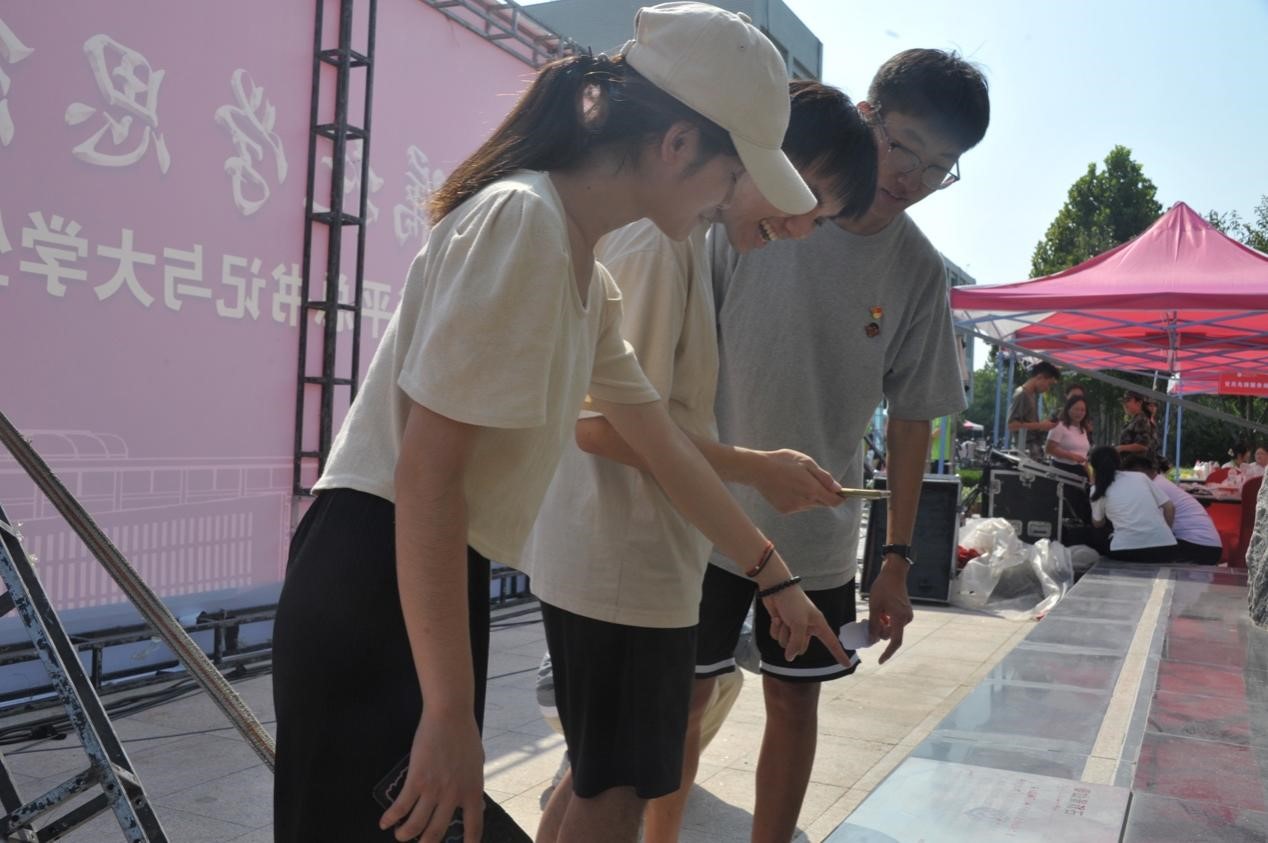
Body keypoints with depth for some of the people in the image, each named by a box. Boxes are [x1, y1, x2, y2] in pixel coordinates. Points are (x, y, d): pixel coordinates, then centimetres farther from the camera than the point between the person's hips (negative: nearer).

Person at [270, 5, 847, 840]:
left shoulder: (585, 268, 11)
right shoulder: (523, 221, -18)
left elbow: (664, 443, 20)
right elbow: (426, 473, -22)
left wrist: (774, 574, 27)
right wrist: (450, 713, -19)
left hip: (438, 583, 9)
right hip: (375, 592, -9)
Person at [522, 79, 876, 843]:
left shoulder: (682, 233, 13)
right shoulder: (661, 233, -17)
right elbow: (604, 423, -23)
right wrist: (756, 469, -16)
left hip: (618, 558, 10)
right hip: (627, 568, -10)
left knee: (596, 779, 22)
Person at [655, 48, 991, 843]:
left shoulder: (920, 273, -1)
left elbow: (912, 419, 5)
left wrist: (897, 560, 4)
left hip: (820, 537, 3)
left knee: (795, 704, 13)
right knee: (683, 699, 6)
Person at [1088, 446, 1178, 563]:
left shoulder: (1099, 489, 12)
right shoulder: (1140, 476, 18)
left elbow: (1098, 523, 25)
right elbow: (1170, 507, 14)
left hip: (1126, 550, -3)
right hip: (1163, 545, 3)